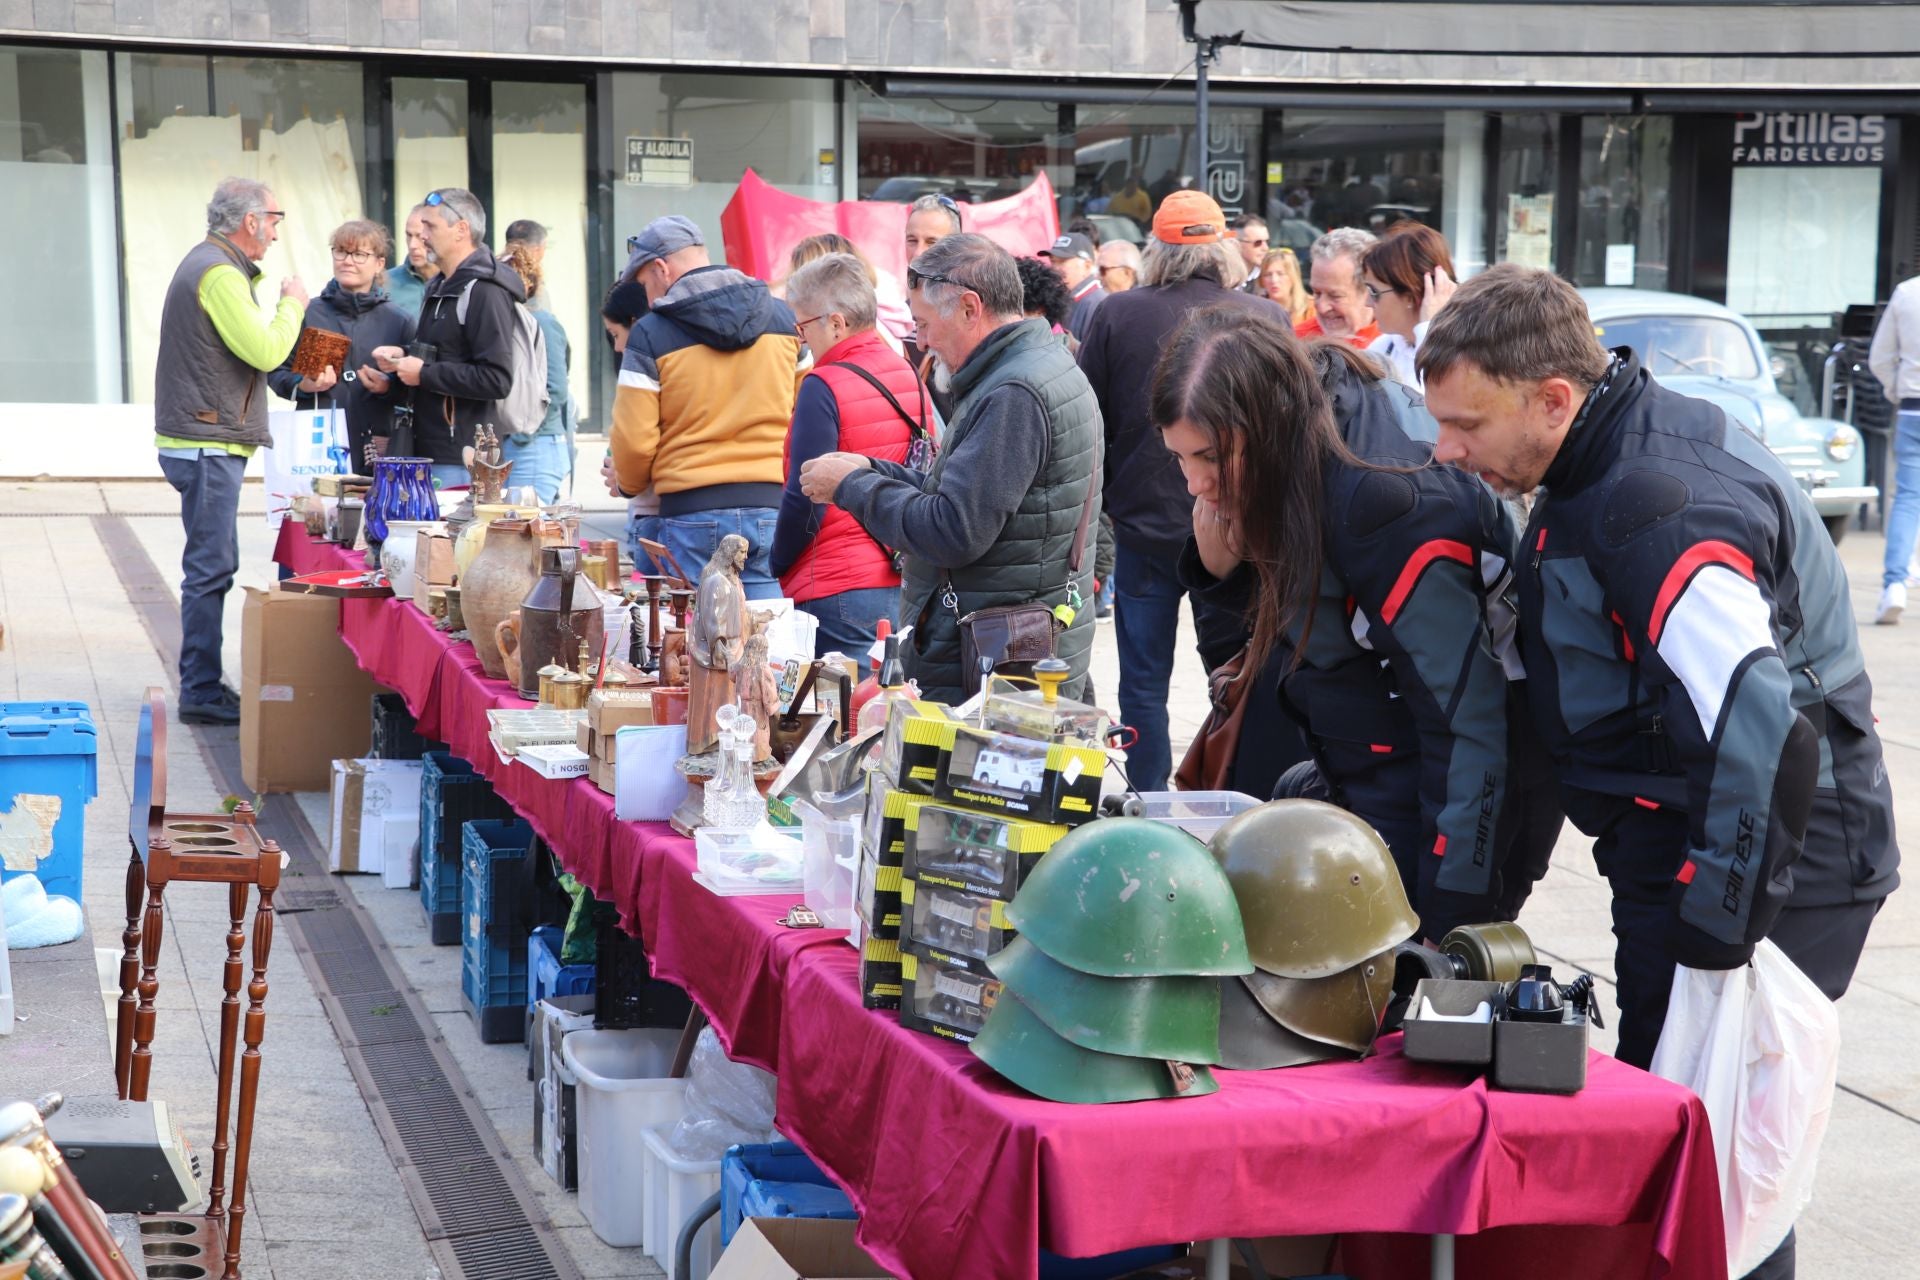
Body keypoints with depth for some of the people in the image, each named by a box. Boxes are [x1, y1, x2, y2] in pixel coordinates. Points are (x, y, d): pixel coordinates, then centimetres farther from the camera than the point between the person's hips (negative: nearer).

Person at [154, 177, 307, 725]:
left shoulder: (206, 262, 19)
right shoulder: (219, 274, -16)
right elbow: (266, 351, -20)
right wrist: (292, 304, -6)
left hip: (201, 442, 11)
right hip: (208, 444, -11)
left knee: (211, 566, 15)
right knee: (211, 567, -7)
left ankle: (202, 685, 21)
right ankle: (201, 693, -3)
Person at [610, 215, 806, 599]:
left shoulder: (651, 335, -4)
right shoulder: (782, 317, 8)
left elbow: (633, 440, -3)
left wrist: (629, 485, 17)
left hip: (692, 512, -3)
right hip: (772, 506, 3)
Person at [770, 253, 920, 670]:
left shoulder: (824, 386, -12)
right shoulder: (910, 377, 10)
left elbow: (804, 497, -13)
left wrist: (778, 563, 1)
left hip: (842, 592, -8)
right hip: (907, 584, 8)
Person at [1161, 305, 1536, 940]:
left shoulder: (1384, 505, -30)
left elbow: (1465, 719, -27)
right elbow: (1259, 595, 10)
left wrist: (1449, 918, -23)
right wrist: (1216, 533, -13)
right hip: (1343, 784, 9)